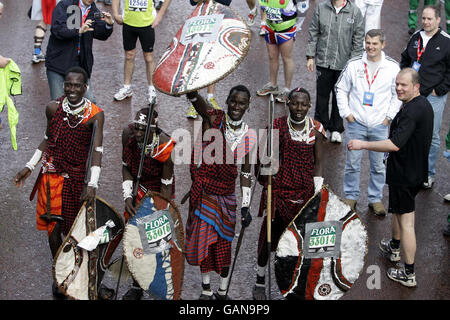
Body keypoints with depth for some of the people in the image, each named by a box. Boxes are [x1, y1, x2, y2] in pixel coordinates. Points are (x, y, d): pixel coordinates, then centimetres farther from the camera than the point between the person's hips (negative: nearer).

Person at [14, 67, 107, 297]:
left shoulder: (95, 115, -11)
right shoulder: (53, 108, -2)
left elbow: (96, 150, -18)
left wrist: (92, 184, -28)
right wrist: (29, 167, 11)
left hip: (79, 178, -3)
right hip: (53, 174, 3)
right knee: (53, 226, 8)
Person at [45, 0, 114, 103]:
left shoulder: (94, 11, 8)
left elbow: (101, 35, 0)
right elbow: (57, 29, -19)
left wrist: (109, 25, -20)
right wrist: (78, 31, -32)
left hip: (81, 63, 4)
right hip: (58, 61, -4)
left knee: (90, 101, -2)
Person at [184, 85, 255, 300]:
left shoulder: (249, 136, 3)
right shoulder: (214, 119, -7)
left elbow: (246, 173, 9)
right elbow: (198, 102, -30)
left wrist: (245, 206, 6)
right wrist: (192, 92, -54)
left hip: (226, 194, 2)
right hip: (203, 190, -2)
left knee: (224, 241, 7)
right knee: (204, 237, 0)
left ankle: (223, 291, 22)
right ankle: (206, 288, 14)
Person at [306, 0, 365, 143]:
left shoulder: (355, 12, -8)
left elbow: (358, 40, -3)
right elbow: (313, 33, 4)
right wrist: (310, 56, 3)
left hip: (344, 63, -1)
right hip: (323, 62, 1)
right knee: (322, 95, 12)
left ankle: (336, 129, 27)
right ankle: (320, 125, 30)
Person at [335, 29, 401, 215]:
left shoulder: (393, 67, -1)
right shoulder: (354, 65, -1)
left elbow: (398, 94, 8)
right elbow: (341, 89, 8)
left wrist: (389, 116, -1)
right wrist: (346, 113, 0)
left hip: (380, 125, 0)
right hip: (356, 123, 0)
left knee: (378, 165, 7)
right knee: (352, 163, 6)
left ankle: (376, 199, 22)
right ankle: (351, 197, 22)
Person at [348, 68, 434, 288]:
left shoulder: (411, 111, -26)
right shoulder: (424, 104, 7)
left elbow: (395, 144, -34)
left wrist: (363, 144, -28)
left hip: (404, 174, -10)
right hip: (416, 169, 10)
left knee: (406, 220, -5)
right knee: (398, 210, 29)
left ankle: (408, 274, 1)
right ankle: (394, 248, 50)